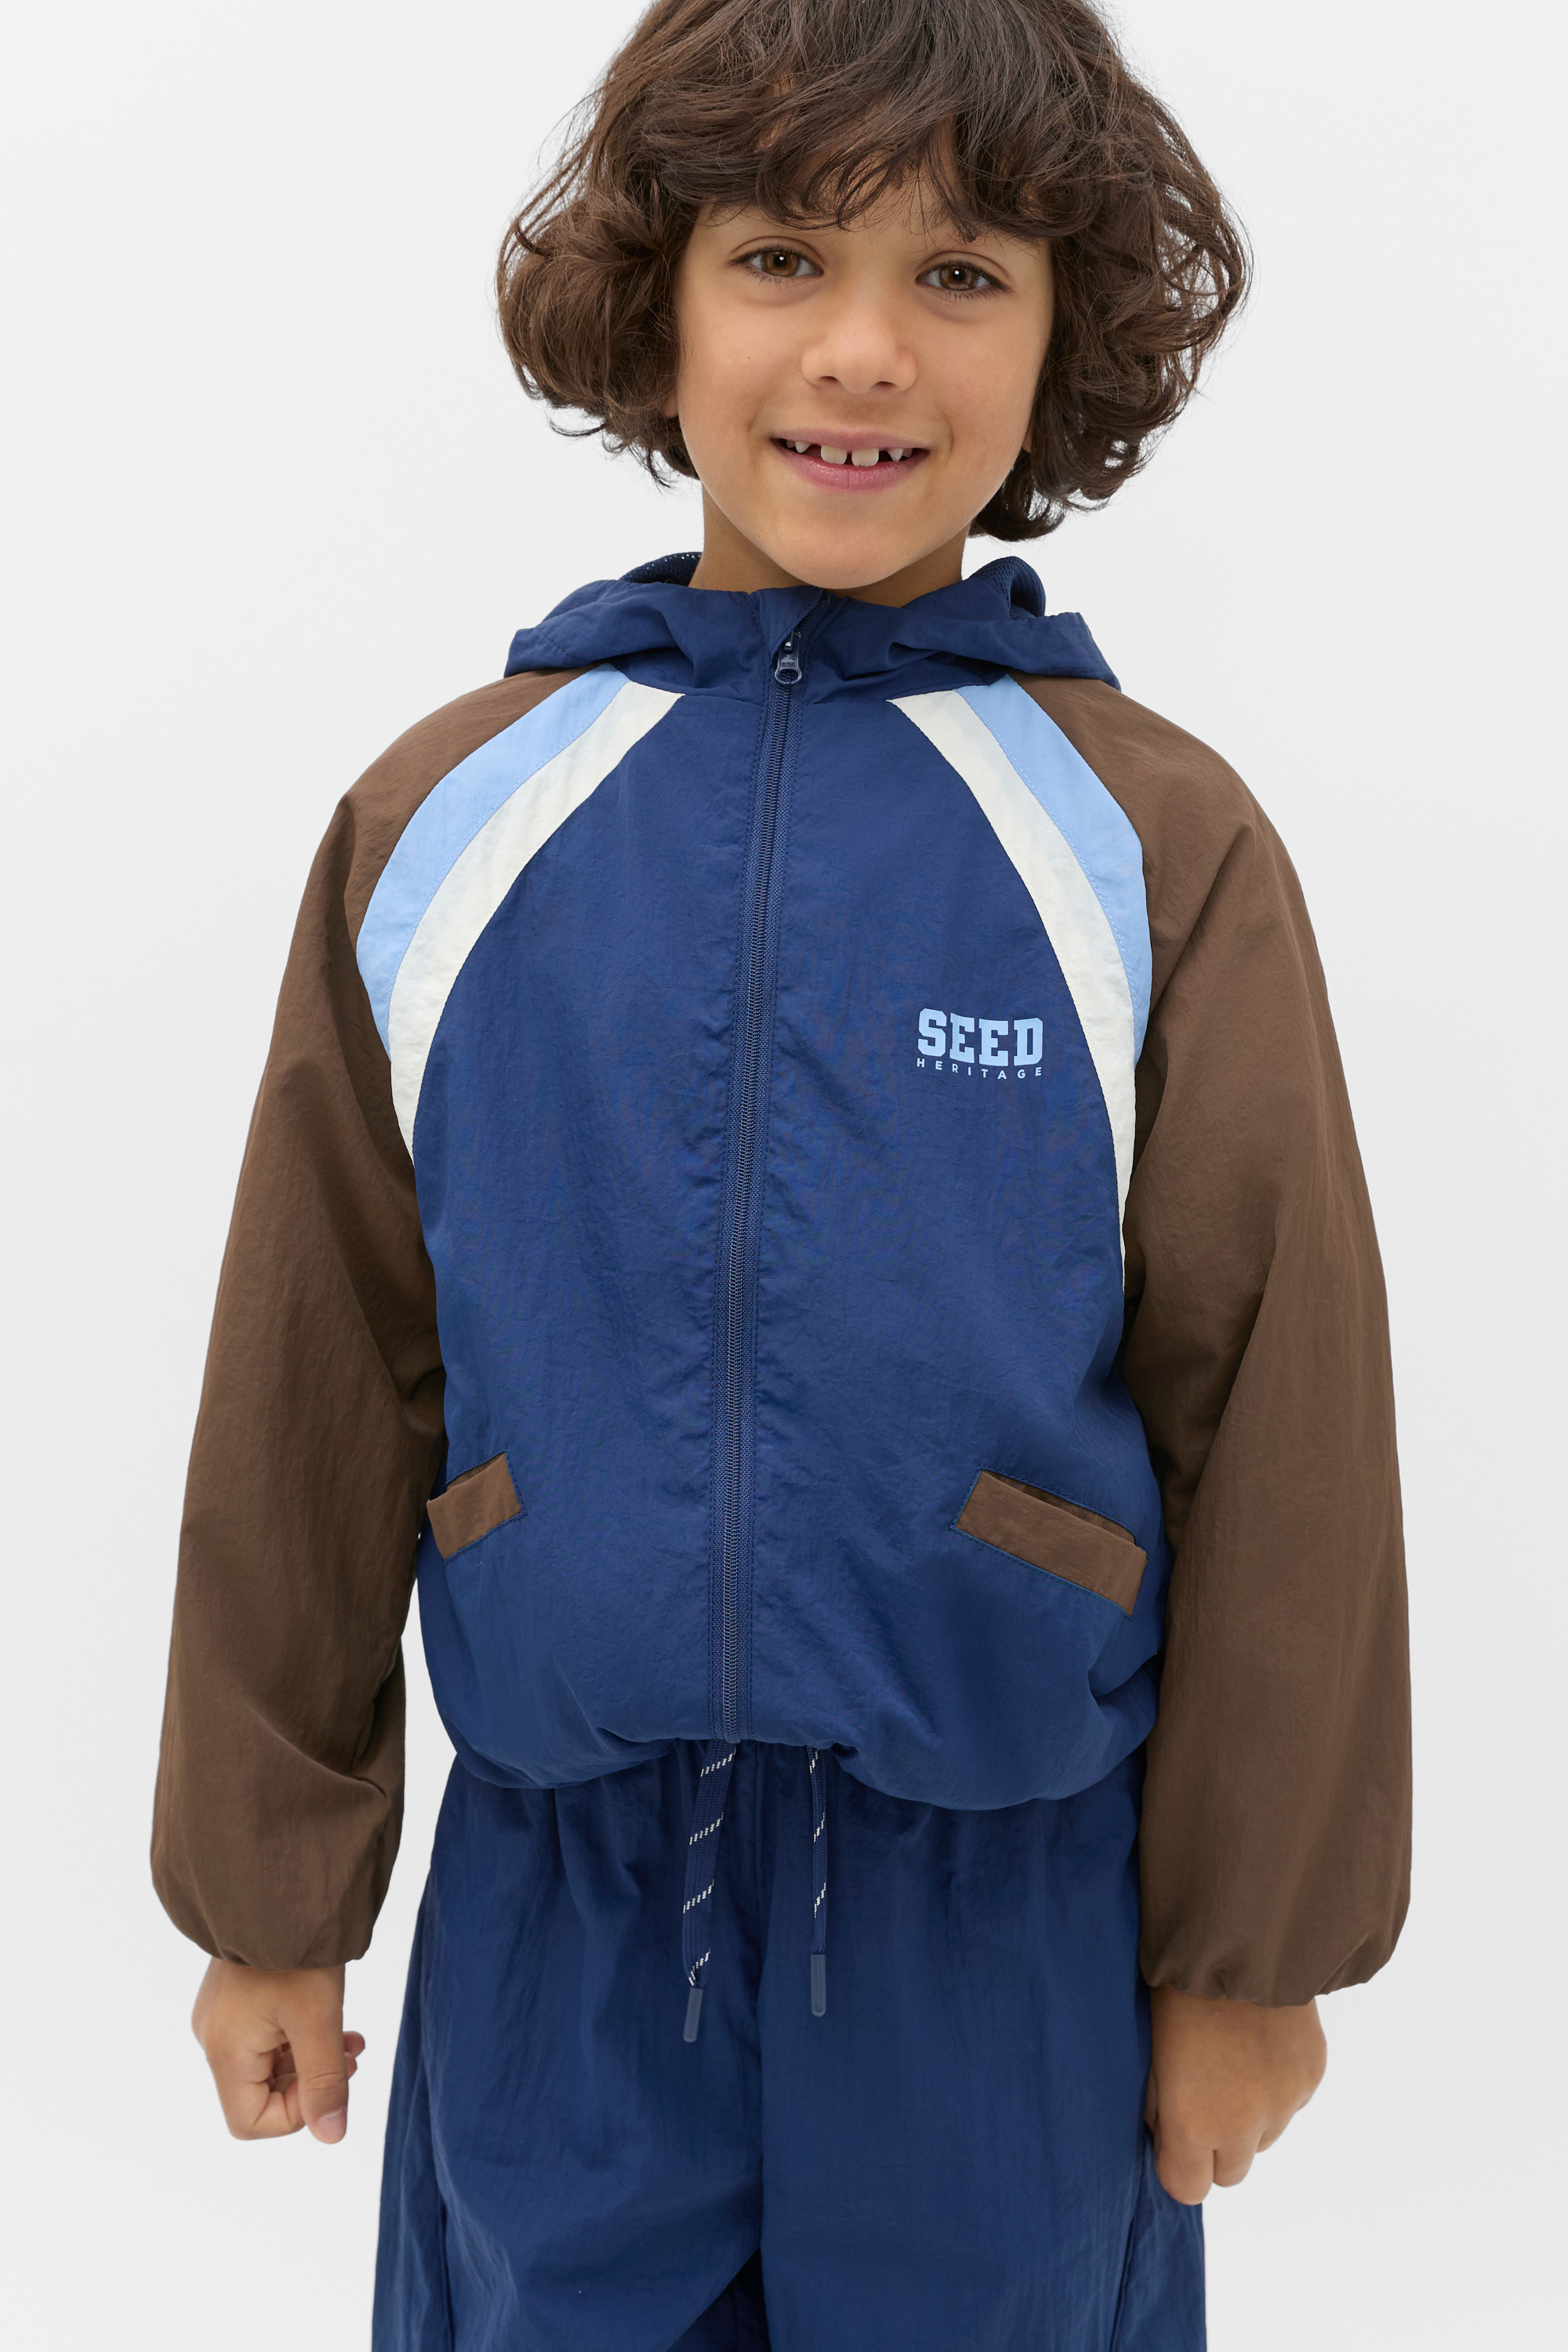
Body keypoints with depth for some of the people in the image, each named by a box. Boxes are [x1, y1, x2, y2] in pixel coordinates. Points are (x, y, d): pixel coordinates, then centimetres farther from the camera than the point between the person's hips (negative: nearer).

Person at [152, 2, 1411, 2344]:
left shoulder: (1161, 852, -8)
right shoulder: (446, 821, -4)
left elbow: (1281, 1435, -4)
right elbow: (312, 1399, 2)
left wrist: (1252, 1954, 2)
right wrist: (268, 1894, 8)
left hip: (1009, 1917, -1)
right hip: (555, 1899, 2)